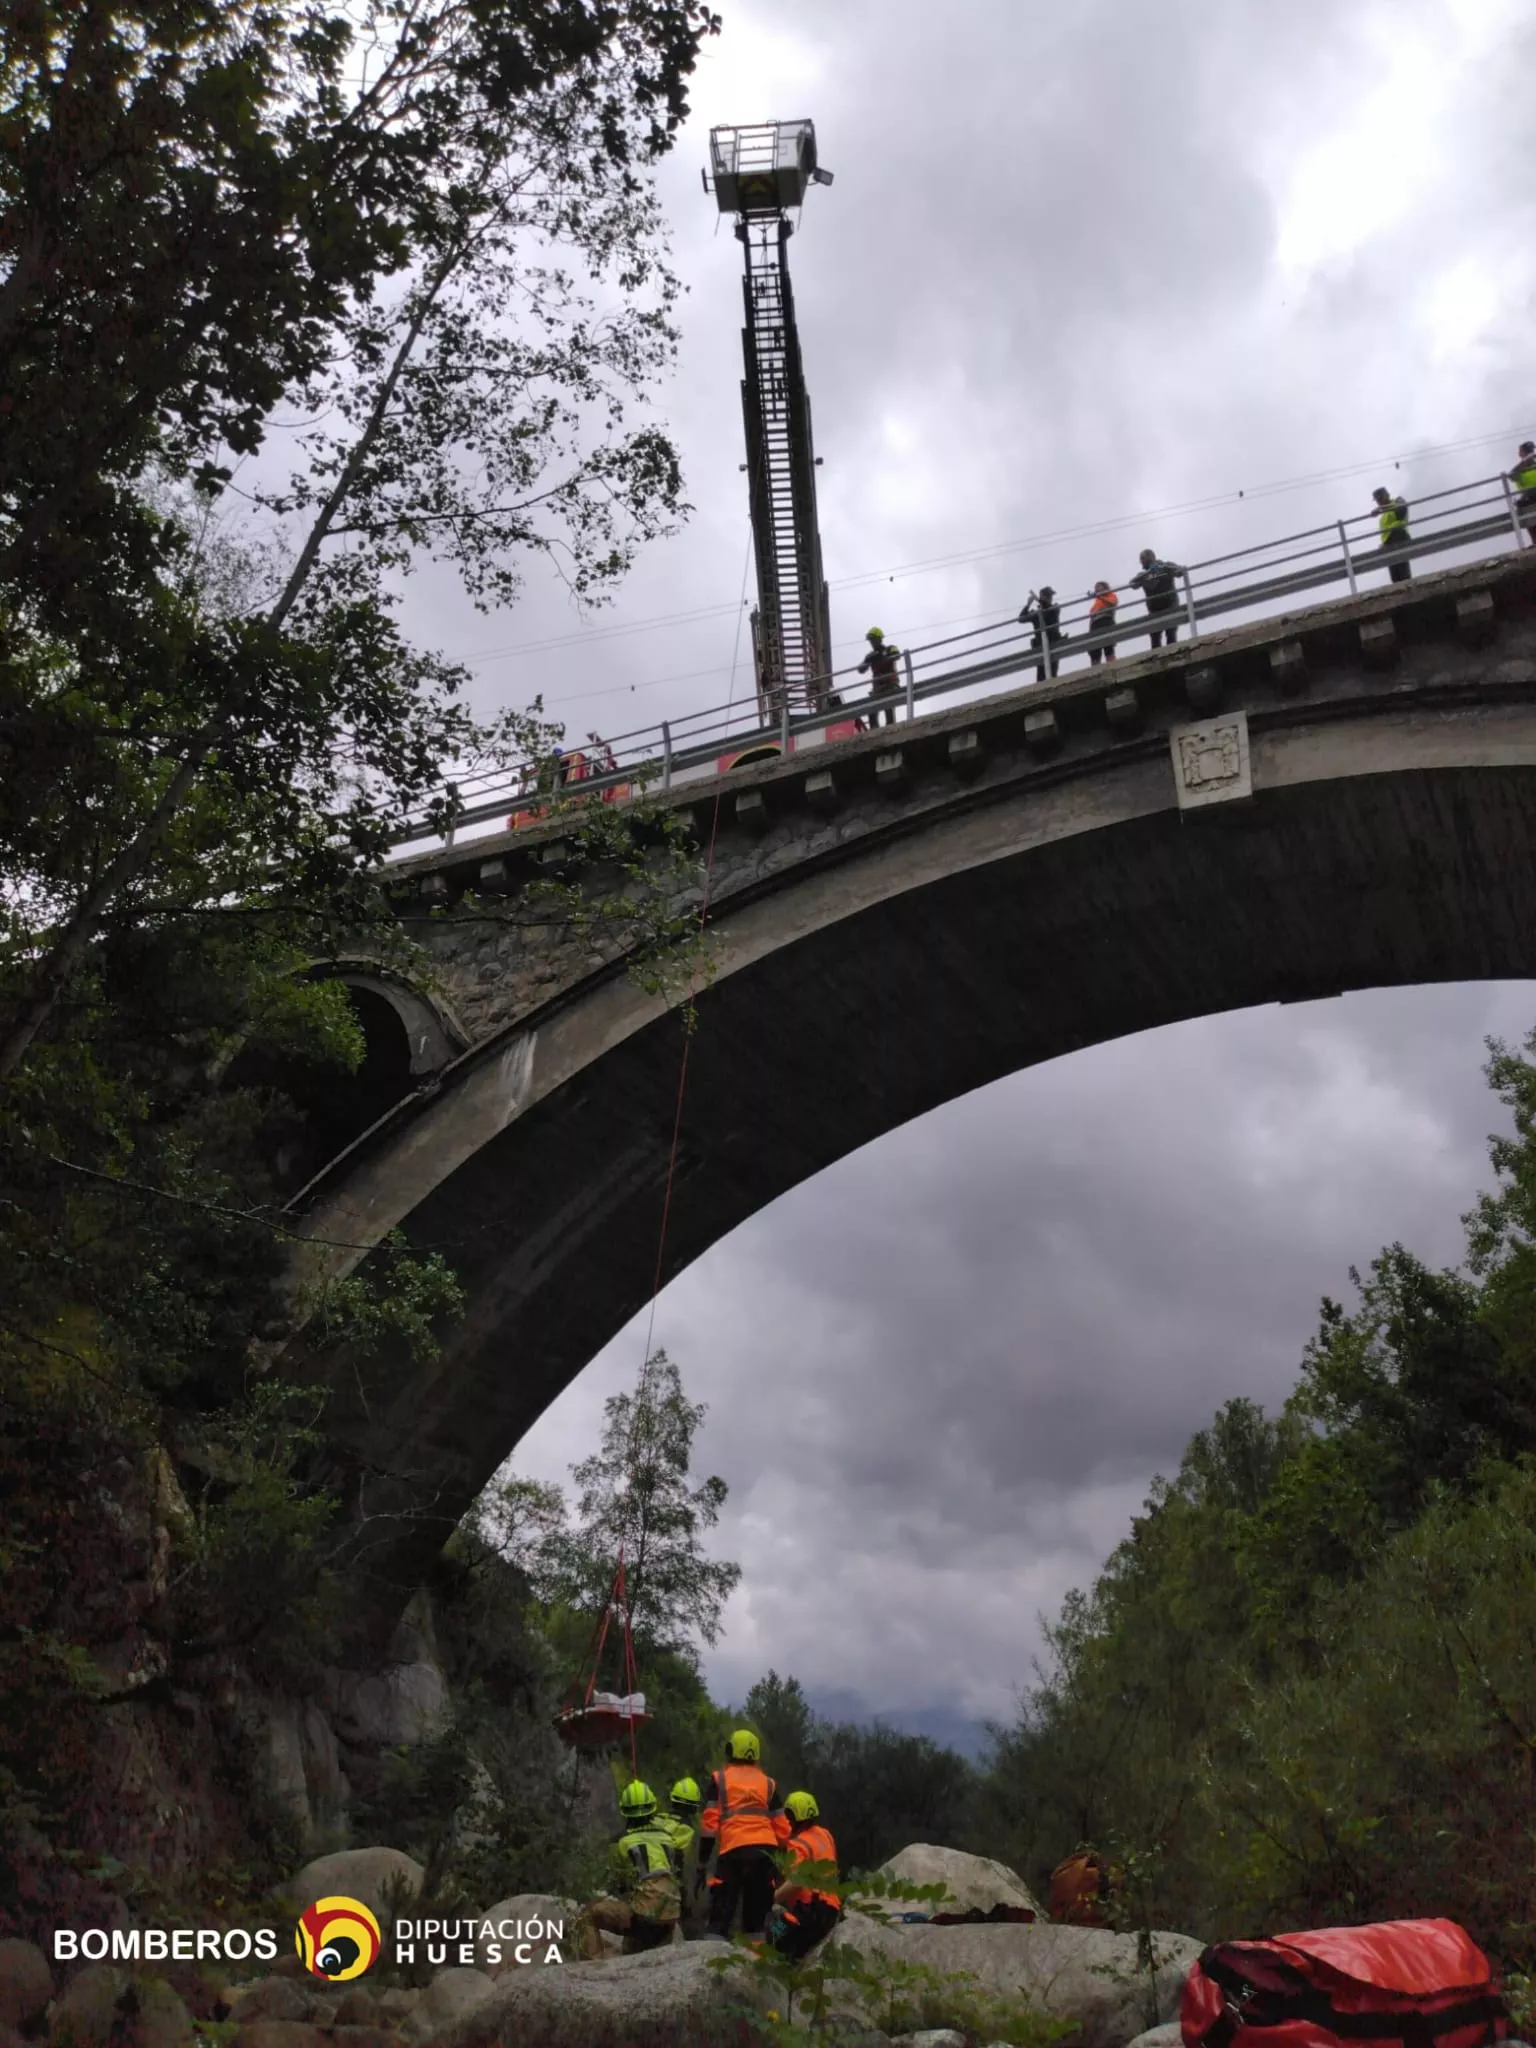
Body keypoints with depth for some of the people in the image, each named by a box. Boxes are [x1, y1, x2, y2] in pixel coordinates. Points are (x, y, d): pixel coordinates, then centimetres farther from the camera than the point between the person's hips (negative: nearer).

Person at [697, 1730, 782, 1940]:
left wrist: (702, 1866, 5)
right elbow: (781, 1829, 13)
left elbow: (709, 1824, 2)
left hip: (733, 1851, -3)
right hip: (765, 1851, 3)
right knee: (756, 1918, 13)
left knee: (720, 1917, -1)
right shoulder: (769, 1783, 17)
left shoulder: (719, 1779, 9)